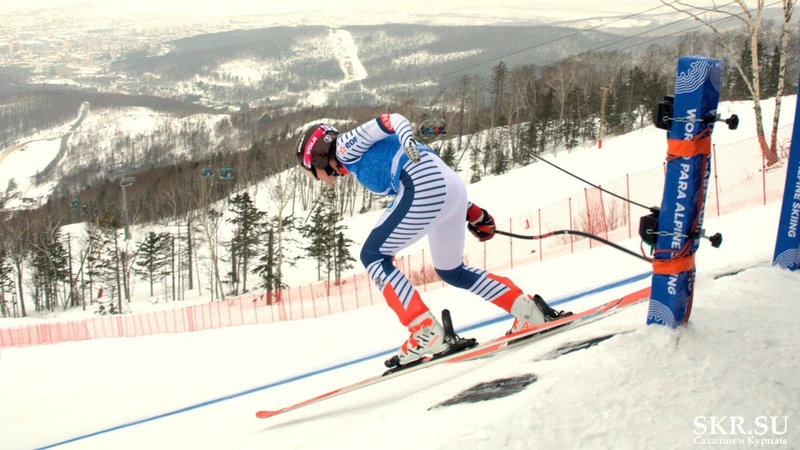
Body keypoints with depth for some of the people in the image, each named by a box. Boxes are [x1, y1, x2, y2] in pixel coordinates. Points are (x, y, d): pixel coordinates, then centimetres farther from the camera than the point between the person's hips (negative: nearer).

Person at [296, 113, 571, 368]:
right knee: (450, 271, 22)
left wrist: (407, 139, -28)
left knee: (373, 257, -3)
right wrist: (472, 212, 23)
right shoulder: (361, 161, 32)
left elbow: (391, 119, -6)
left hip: (425, 187, -10)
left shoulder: (345, 145, 10)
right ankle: (529, 310, 20)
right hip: (452, 188, 10)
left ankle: (427, 334, -12)